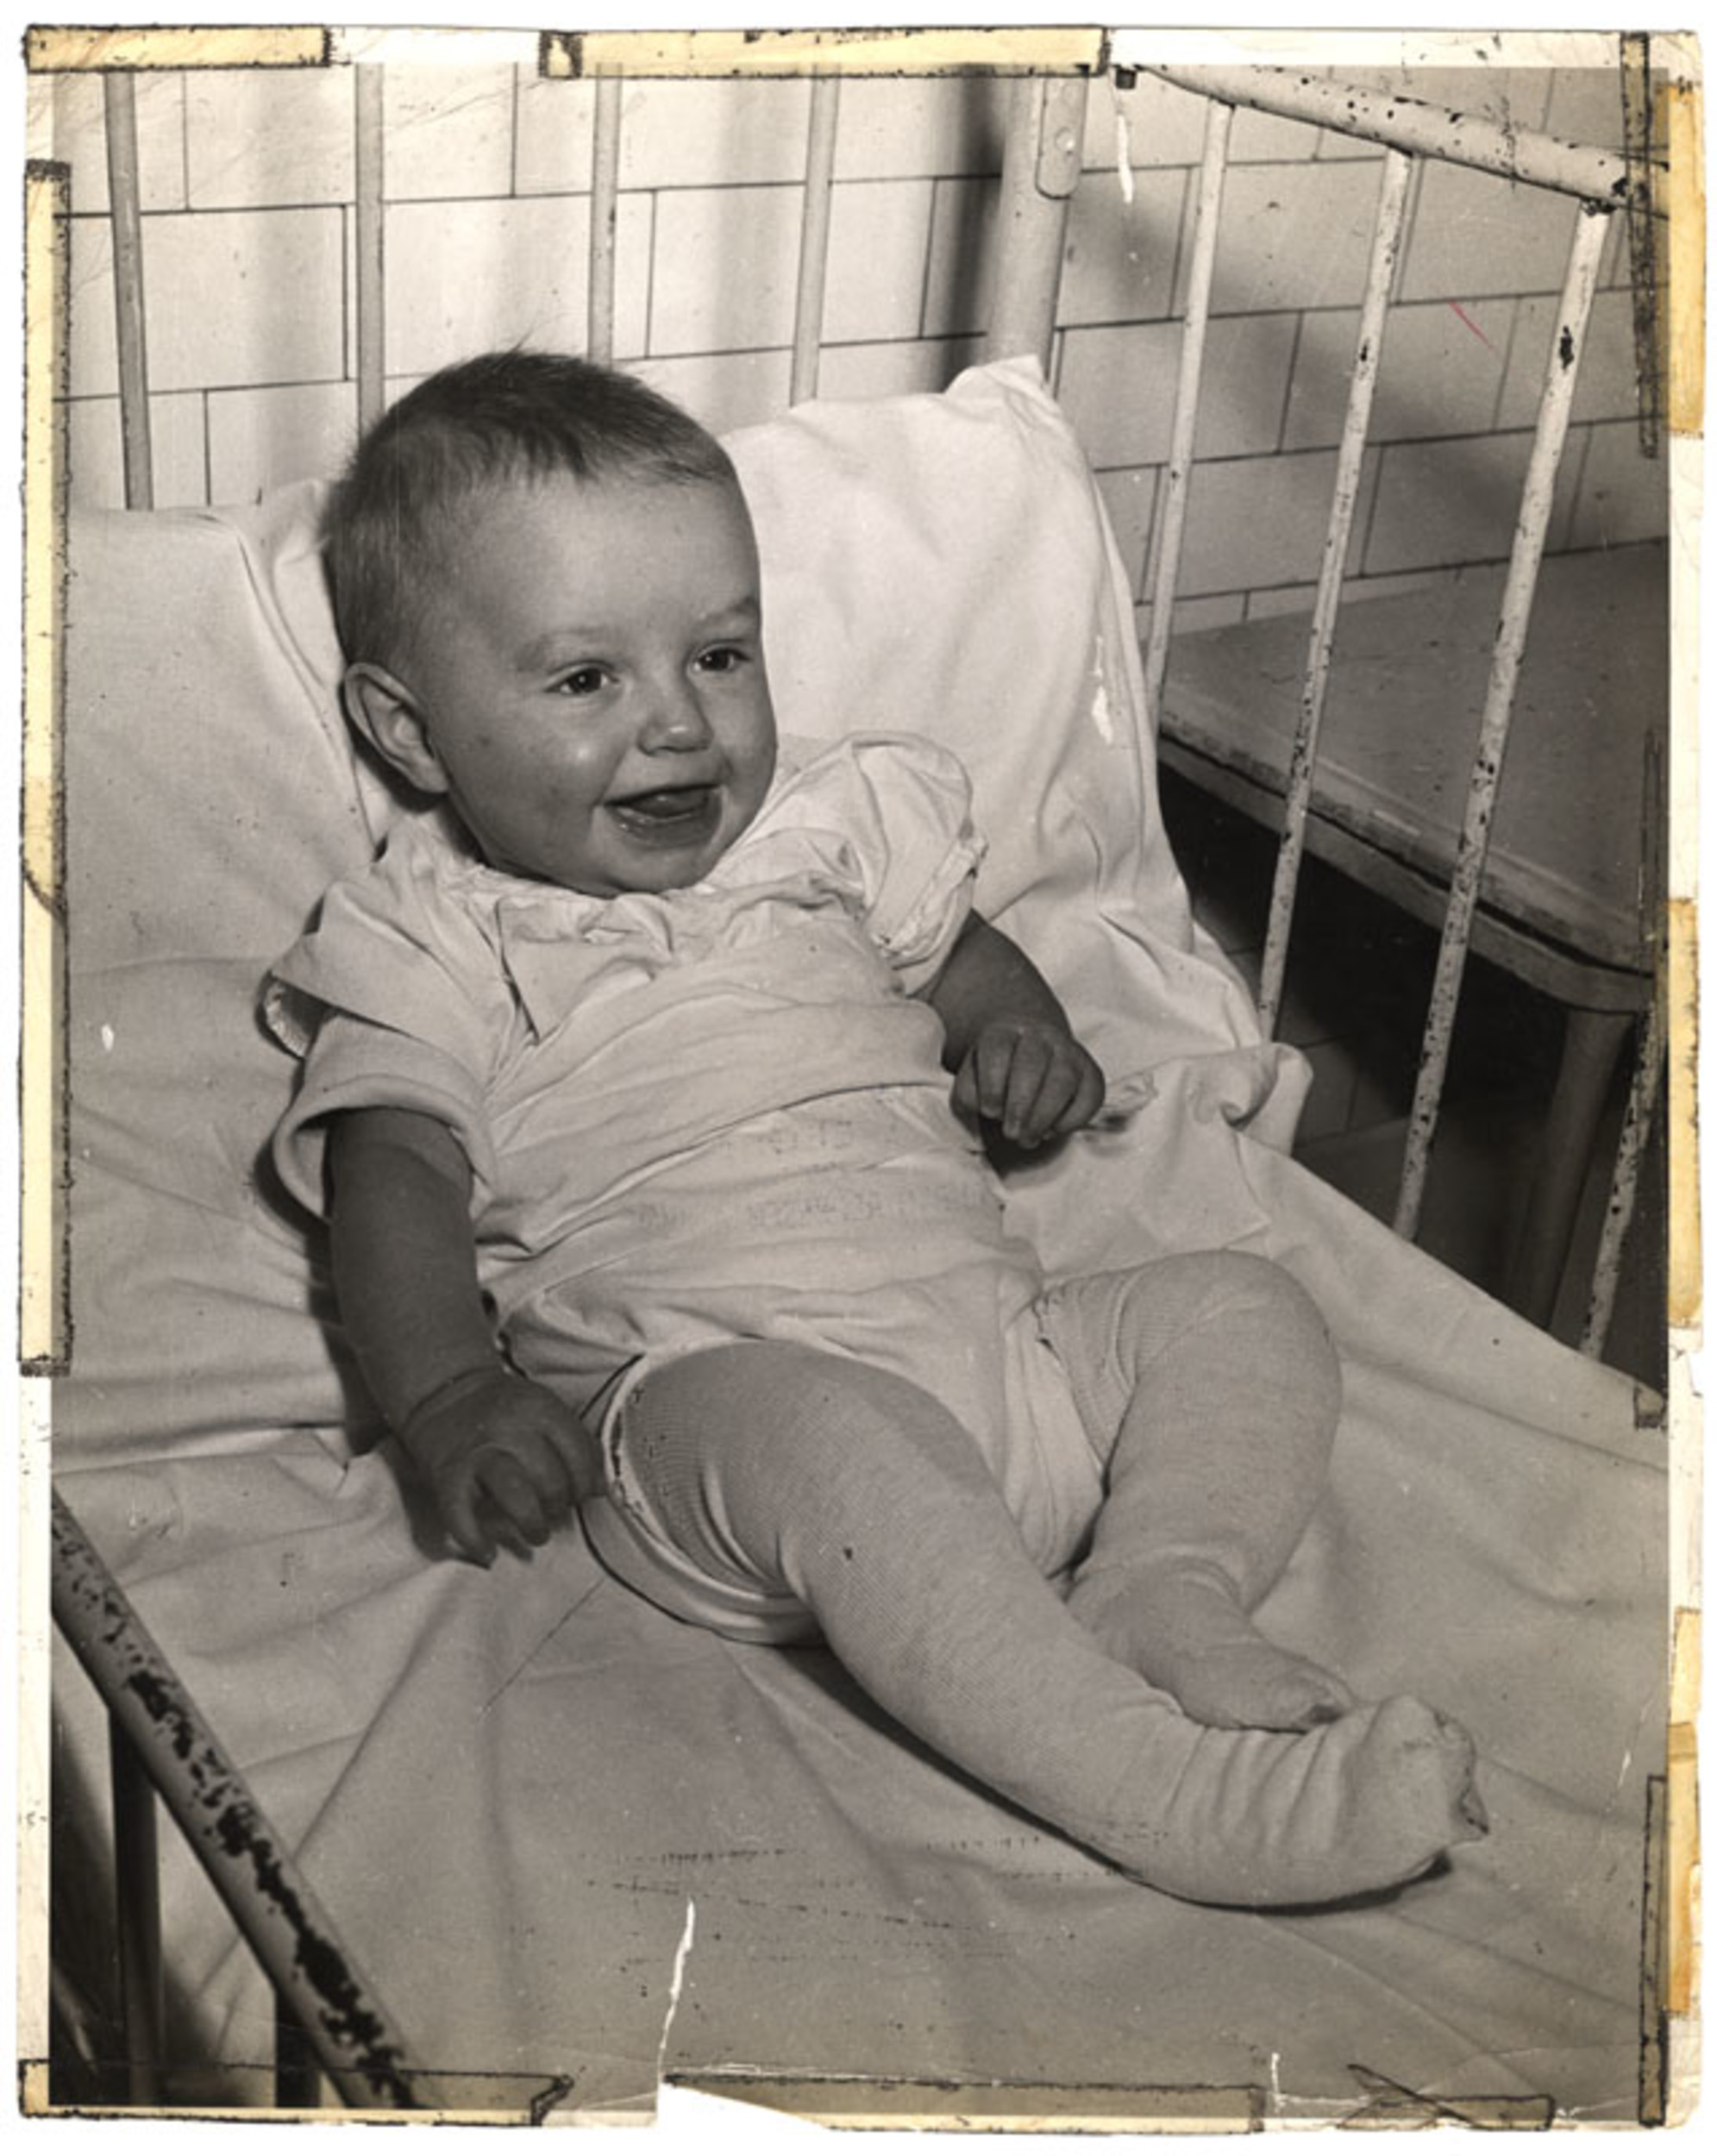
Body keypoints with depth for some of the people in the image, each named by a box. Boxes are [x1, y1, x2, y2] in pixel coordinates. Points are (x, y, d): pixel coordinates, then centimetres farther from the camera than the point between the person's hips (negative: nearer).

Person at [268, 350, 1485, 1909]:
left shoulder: (826, 829, 20)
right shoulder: (426, 947, 7)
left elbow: (967, 961, 31)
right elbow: (393, 1191, -2)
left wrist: (1028, 1041, 6)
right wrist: (455, 1403, -22)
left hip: (997, 1338, 6)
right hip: (700, 1401, -6)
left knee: (1242, 1306, -7)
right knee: (825, 1433, -37)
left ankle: (1160, 1590, -26)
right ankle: (1160, 1782, -37)